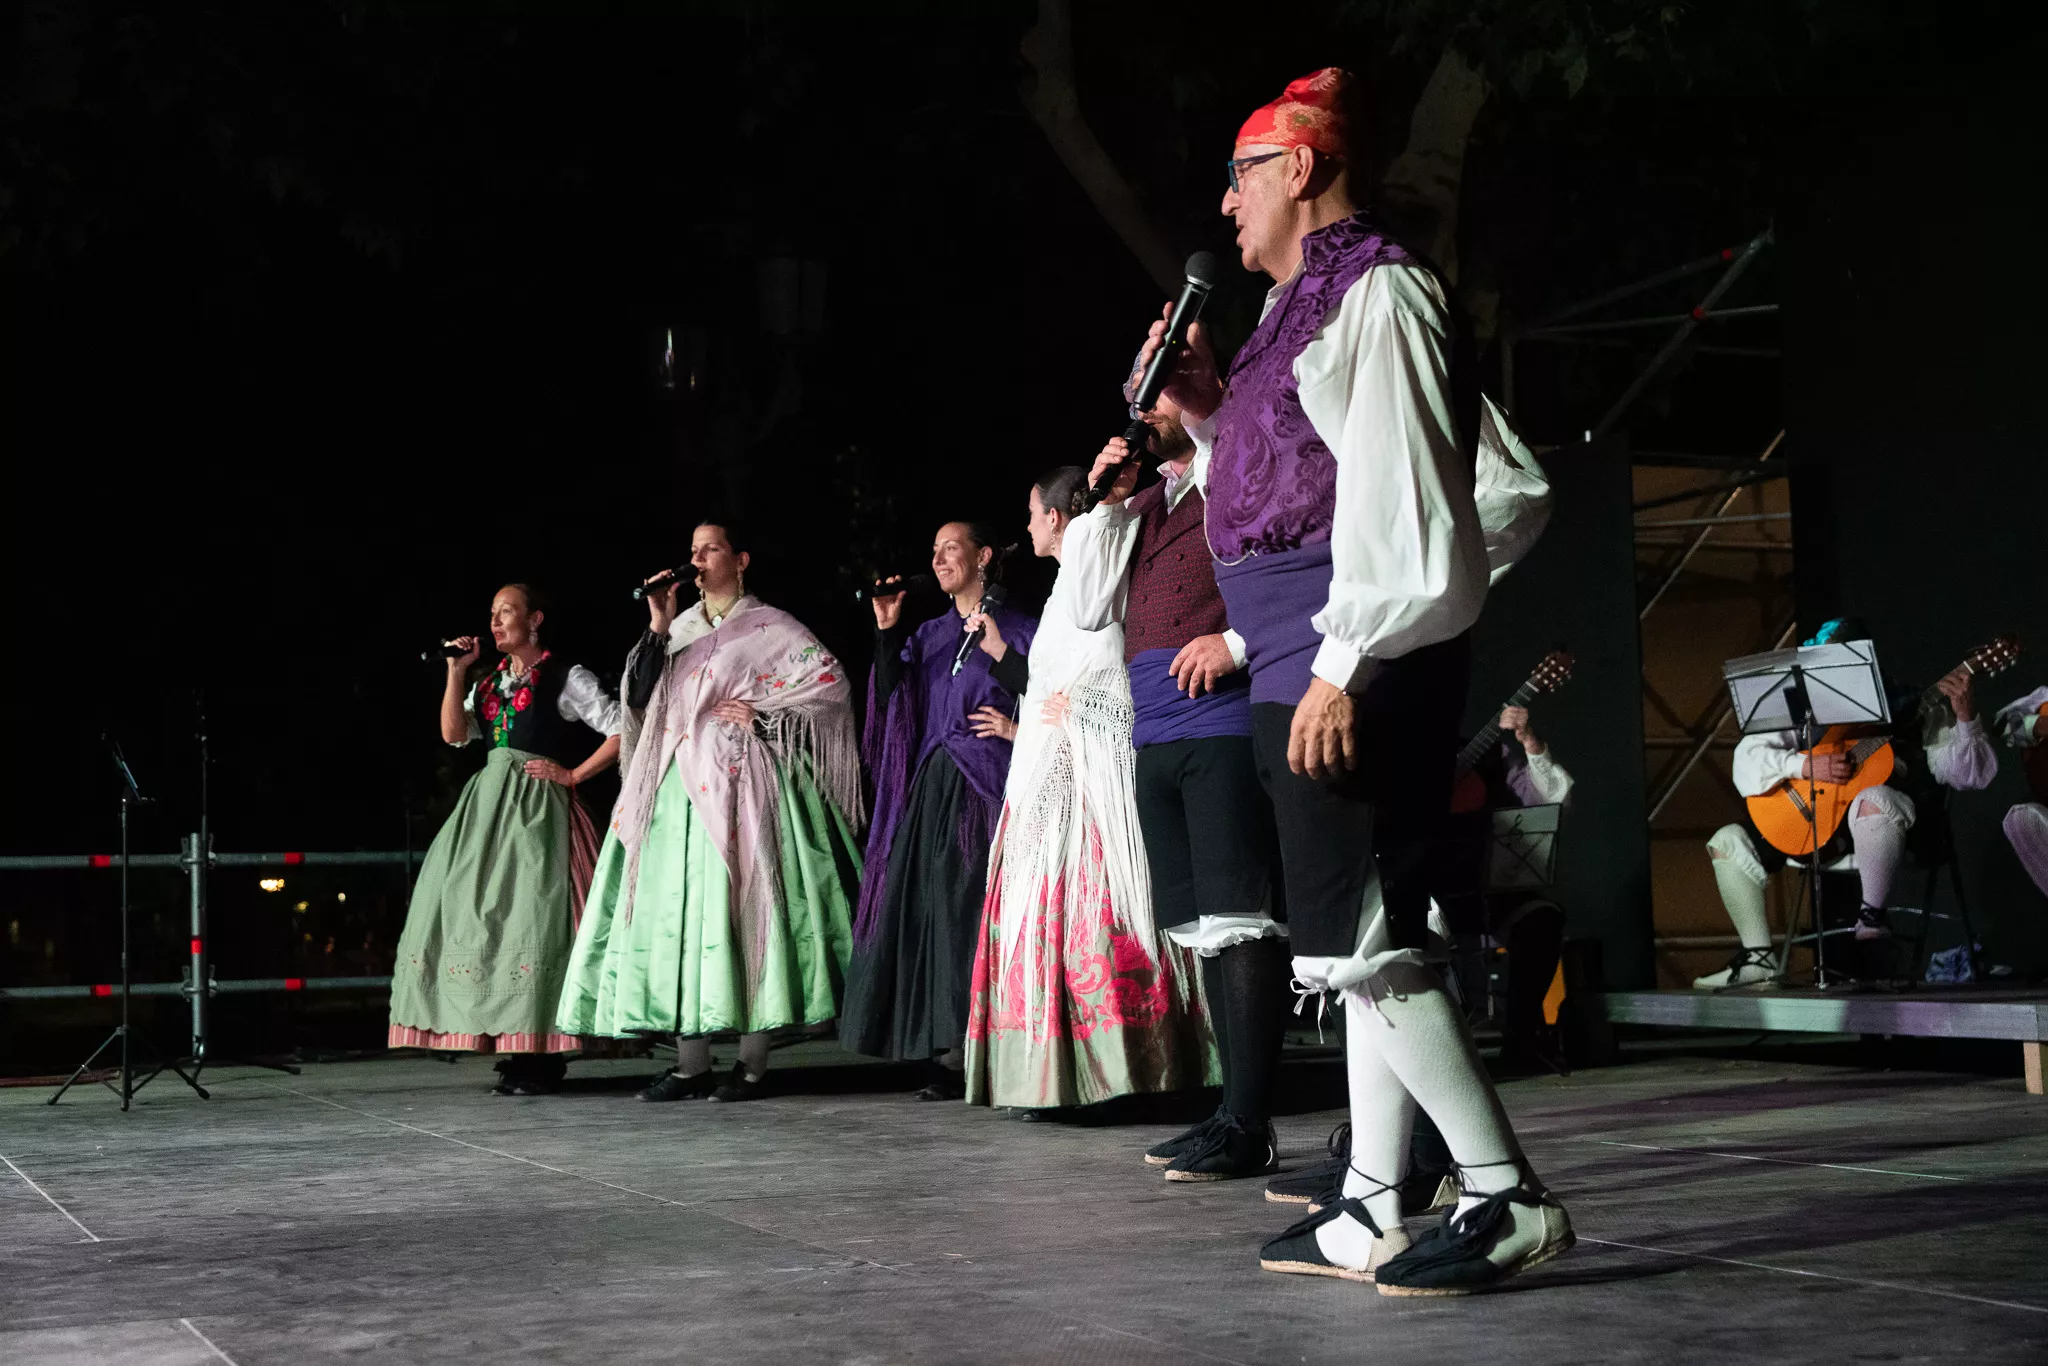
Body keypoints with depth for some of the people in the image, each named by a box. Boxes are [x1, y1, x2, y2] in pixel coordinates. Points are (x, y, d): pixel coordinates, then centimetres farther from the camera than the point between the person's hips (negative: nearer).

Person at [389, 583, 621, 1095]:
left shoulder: (566, 677, -1)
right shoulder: (490, 683, 18)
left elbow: (621, 731, -7)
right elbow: (454, 734, 7)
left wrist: (573, 775, -9)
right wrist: (457, 672, 1)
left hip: (536, 808, -7)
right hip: (489, 804, 7)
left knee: (532, 917, -12)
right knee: (486, 916, 2)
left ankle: (542, 1057, -10)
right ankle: (517, 1044, 8)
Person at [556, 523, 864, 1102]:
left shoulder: (769, 626, 3)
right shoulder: (681, 629, 18)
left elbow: (831, 683, -5)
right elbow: (640, 699, 8)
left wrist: (762, 715, -9)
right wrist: (658, 627, 0)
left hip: (737, 787, -6)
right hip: (679, 788, 6)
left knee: (742, 910, -7)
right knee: (680, 912, 0)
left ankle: (753, 1064, -3)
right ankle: (691, 1064, 4)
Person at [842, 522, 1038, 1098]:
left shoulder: (1017, 629, 4)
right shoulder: (929, 634, 19)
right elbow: (891, 696, 7)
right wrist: (887, 632, 0)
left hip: (985, 788, -5)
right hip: (932, 789, 5)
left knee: (980, 913, -12)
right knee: (936, 914, 0)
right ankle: (949, 1054, 1)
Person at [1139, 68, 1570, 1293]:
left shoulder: (1376, 291, -9)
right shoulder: (1310, 304, 21)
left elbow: (1396, 492, -18)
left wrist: (1343, 664, -23)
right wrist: (1210, 406, 16)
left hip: (1359, 659, -10)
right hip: (1312, 664, 10)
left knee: (1354, 938, -13)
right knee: (1363, 936, 10)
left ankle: (1510, 1198, -8)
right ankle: (1373, 1214, 15)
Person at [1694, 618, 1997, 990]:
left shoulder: (1910, 709, 1)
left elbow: (1971, 776, -5)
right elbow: (1748, 758, 2)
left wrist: (1966, 718, -21)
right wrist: (1806, 765, -15)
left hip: (1887, 833, -5)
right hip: (1818, 828, 5)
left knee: (1872, 801, -39)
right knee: (1729, 842, -6)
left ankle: (1872, 914, -24)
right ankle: (1758, 957, 1)